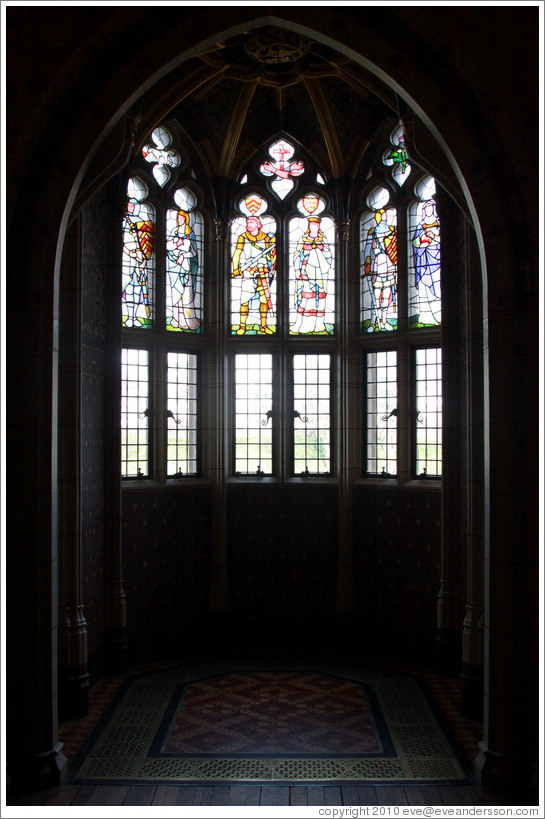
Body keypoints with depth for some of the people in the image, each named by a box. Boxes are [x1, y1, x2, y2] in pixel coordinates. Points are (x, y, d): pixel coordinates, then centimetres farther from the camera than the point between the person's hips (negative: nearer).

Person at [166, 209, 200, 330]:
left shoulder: (190, 233, 4)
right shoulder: (174, 231, 14)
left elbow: (193, 250, -1)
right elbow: (168, 245, 4)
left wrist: (183, 256, -14)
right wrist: (176, 244, -13)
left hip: (186, 263, -3)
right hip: (174, 263, 3)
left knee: (186, 291, -9)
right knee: (176, 290, 0)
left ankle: (188, 320, -7)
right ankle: (177, 319, 2)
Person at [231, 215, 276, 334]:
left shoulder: (266, 238, 9)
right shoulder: (243, 238, 5)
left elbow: (269, 255, 19)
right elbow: (236, 255, 2)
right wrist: (236, 269, -9)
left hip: (263, 271, 2)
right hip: (248, 272, -2)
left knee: (264, 299, 0)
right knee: (245, 300, -7)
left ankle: (263, 326, 10)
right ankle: (242, 326, 2)